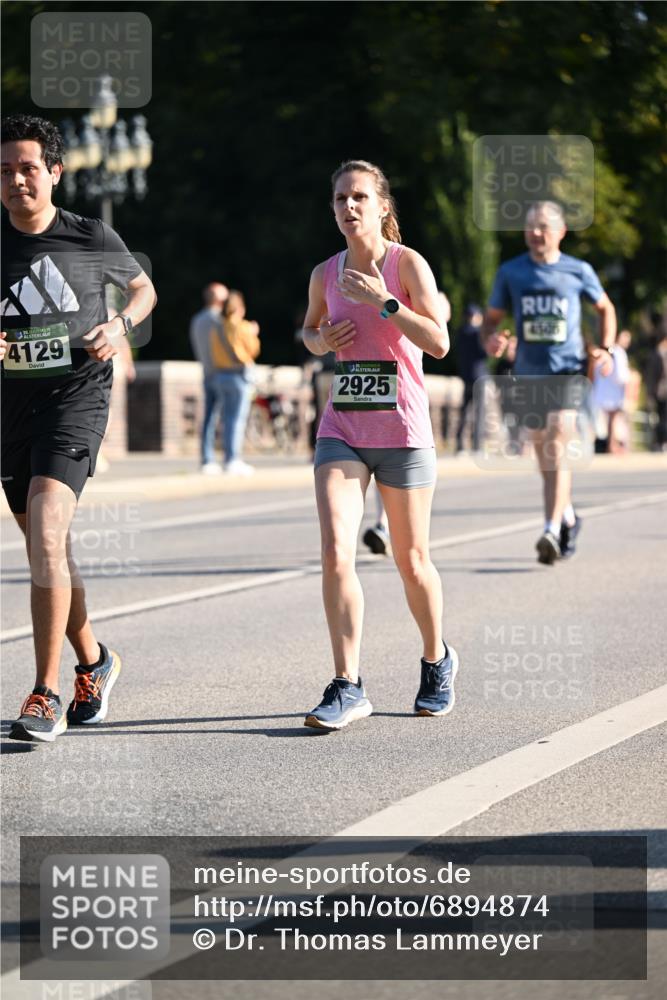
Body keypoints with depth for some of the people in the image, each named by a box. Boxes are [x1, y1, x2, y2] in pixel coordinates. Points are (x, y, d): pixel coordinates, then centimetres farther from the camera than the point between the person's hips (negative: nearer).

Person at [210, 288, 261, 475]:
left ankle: (230, 460, 11)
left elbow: (215, 355, 12)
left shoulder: (217, 329, 7)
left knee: (227, 418, 10)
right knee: (238, 419, -6)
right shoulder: (242, 328, -11)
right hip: (240, 375, -6)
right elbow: (253, 350, -6)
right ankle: (234, 461, -10)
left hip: (221, 374, 6)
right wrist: (254, 335, 12)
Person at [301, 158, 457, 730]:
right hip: (342, 429, 3)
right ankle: (348, 687, -11)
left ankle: (437, 661, 33)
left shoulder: (407, 264, -6)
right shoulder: (326, 274, 6)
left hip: (401, 431, -3)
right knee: (335, 554, -14)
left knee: (412, 560, 8)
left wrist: (383, 302, -22)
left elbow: (439, 343, -15)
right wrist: (320, 342, 2)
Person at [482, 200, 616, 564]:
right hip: (528, 375, 3)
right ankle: (568, 517, 36)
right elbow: (492, 318, 11)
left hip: (567, 373, -3)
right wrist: (490, 340, -13)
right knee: (544, 455, 14)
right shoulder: (510, 272, 4)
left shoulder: (579, 271, 1)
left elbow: (605, 308, 17)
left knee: (556, 450, -18)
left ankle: (552, 532, -24)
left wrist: (606, 348, 3)